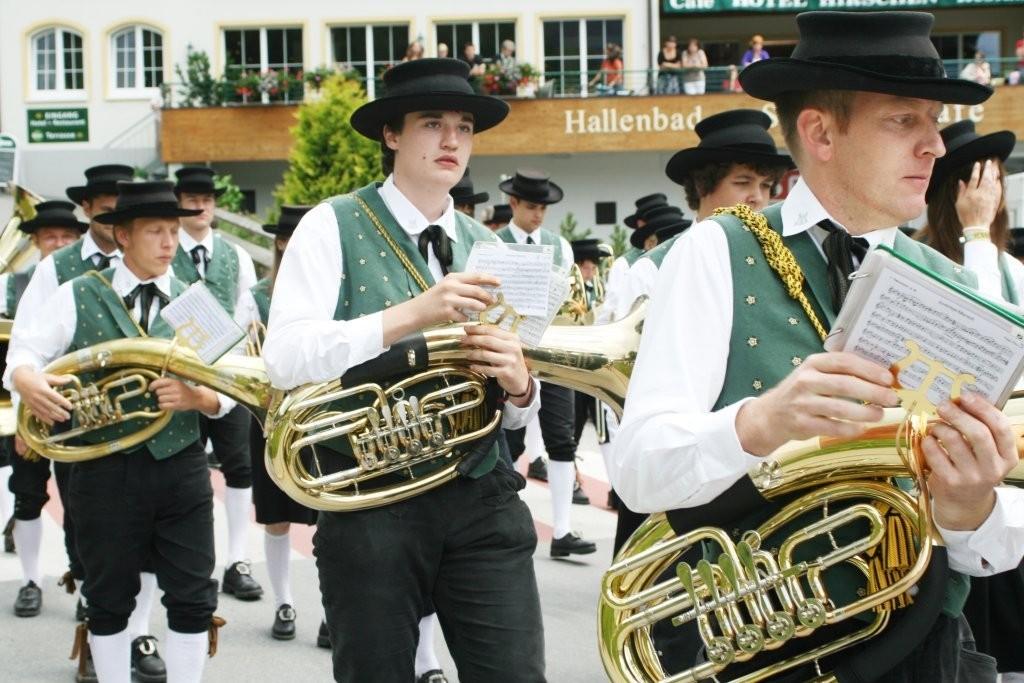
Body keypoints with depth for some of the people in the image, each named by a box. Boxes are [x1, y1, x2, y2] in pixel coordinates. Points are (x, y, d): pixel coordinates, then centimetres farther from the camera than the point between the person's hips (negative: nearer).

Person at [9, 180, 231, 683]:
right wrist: (28, 381, -22)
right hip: (105, 469, -1)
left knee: (192, 598, 4)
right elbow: (24, 355, 1)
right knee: (109, 599, 10)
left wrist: (197, 397, -18)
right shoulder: (77, 296, 2)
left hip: (181, 467, 2)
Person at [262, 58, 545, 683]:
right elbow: (285, 359, -13)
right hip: (370, 509, -3)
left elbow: (516, 412, 15)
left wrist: (519, 384, -9)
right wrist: (411, 314, -22)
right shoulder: (333, 227, 0)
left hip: (482, 502, 4)